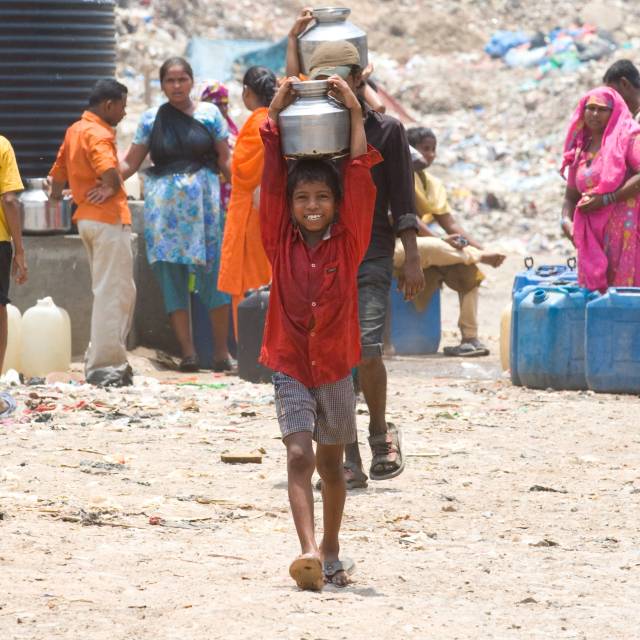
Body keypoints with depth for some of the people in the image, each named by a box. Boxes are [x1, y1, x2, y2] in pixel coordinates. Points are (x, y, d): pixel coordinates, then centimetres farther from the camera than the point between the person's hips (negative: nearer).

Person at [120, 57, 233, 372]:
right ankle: (187, 353, 1)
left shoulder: (209, 113, 6)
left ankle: (221, 352, 5)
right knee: (171, 275, -1)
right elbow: (130, 163, 7)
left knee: (213, 273, -3)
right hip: (164, 204, 1)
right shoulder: (151, 119, 8)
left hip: (204, 201, -1)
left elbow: (225, 160, 7)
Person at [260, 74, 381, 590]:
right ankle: (308, 552, -27)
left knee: (331, 463, 14)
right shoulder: (281, 242, -3)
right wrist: (276, 114, -7)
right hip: (289, 367, -1)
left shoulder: (348, 242, -2)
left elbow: (360, 178, -8)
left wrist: (354, 113, -10)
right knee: (299, 456, -16)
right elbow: (272, 180, -7)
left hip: (336, 367, 2)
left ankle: (331, 552, 29)